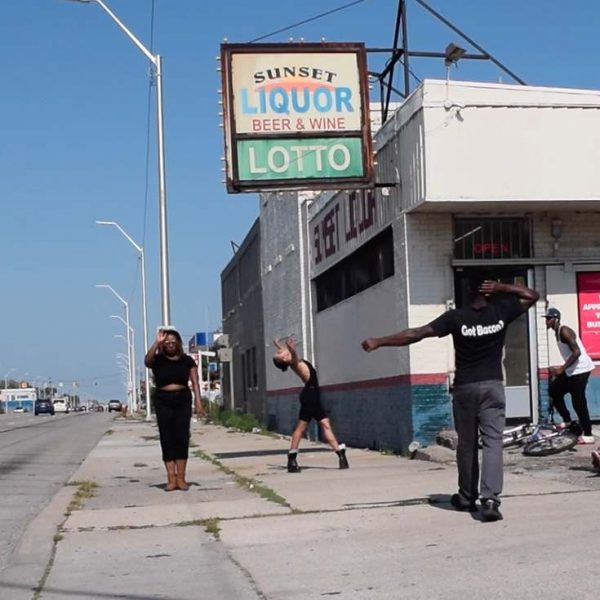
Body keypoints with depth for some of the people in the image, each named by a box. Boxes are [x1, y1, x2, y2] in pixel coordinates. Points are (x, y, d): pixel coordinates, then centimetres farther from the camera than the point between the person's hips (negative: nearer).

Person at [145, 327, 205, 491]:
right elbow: (147, 360, -20)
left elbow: (194, 382, 4)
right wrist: (157, 342, -27)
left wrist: (198, 401, -7)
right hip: (163, 401, -1)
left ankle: (181, 477, 2)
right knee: (167, 438, -1)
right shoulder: (158, 360, 3)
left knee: (182, 437, -3)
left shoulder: (187, 360, 7)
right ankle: (171, 478, 0)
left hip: (183, 399, 1)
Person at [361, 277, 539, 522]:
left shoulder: (456, 317, -5)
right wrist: (502, 287, 4)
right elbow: (532, 295, 15)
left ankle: (467, 497, 26)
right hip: (492, 386, 0)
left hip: (464, 387, 0)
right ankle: (490, 499, -22)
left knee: (466, 444, 13)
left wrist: (379, 342, -3)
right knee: (492, 442, -6)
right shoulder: (501, 310, 0)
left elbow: (417, 333, -8)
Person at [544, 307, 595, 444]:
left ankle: (588, 435, -3)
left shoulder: (564, 331, -17)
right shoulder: (557, 333, 12)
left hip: (580, 369, -10)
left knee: (578, 402, -8)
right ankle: (567, 420, 19)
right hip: (571, 369, 10)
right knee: (554, 391, 11)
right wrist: (561, 370, 23)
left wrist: (562, 368, -26)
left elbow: (577, 352, -24)